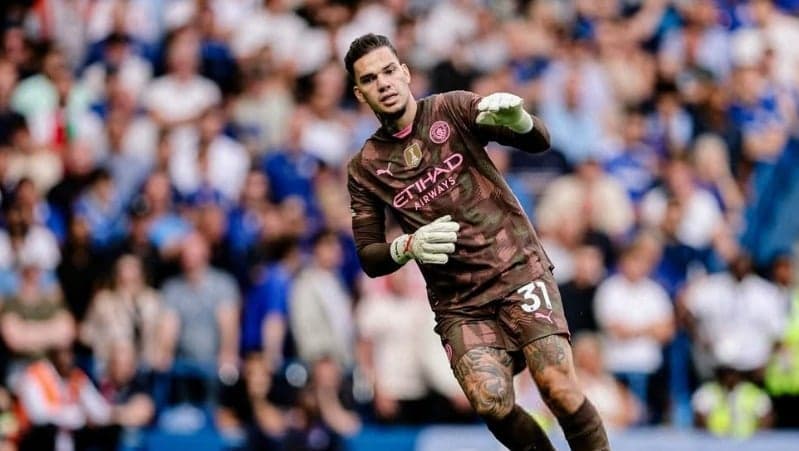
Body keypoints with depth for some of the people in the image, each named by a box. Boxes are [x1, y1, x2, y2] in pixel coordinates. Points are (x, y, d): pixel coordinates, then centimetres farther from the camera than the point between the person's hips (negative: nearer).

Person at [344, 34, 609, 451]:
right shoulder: (364, 169, 7)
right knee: (490, 401, -23)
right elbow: (369, 258, 8)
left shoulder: (453, 110, 2)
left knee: (559, 389, -18)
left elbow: (538, 143, -8)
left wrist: (518, 120, -31)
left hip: (518, 271, -1)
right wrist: (408, 246, -14)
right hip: (458, 304, 1)